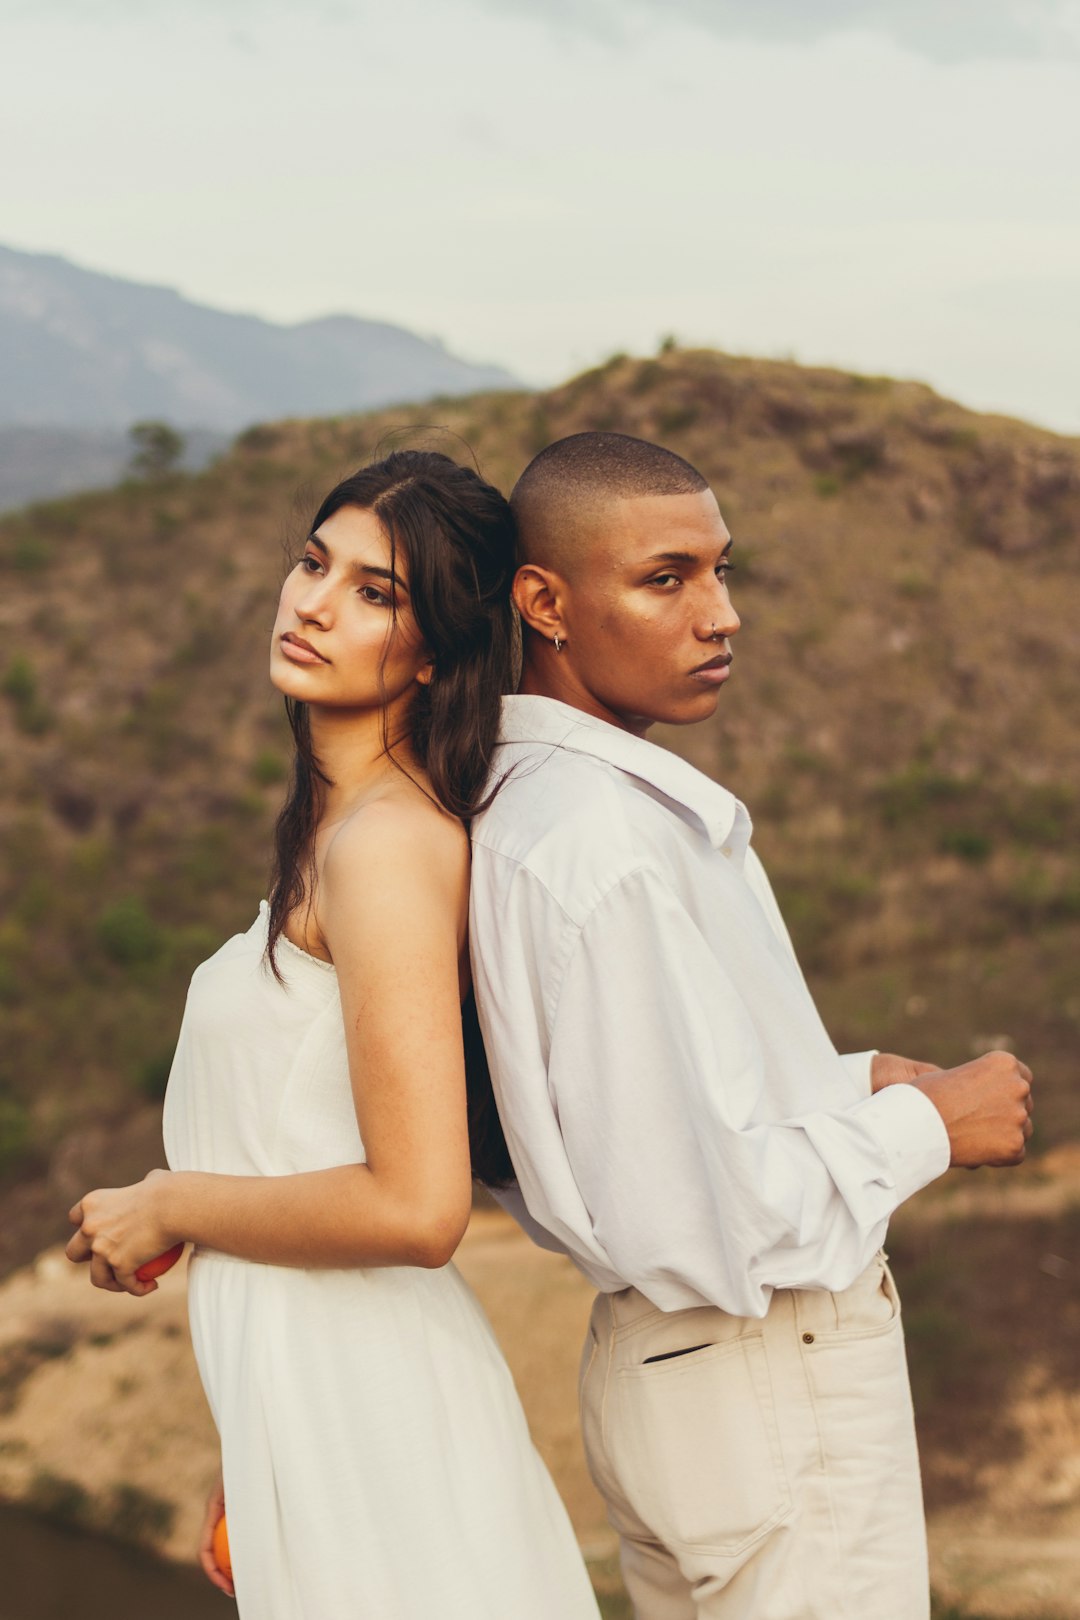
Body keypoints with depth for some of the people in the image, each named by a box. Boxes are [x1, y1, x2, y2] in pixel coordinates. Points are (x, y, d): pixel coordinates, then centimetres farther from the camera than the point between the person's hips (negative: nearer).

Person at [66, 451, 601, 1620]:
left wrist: (166, 1207, -11)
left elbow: (413, 1207, -25)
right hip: (307, 1392, 9)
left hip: (362, 1412, -9)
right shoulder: (337, 826, 11)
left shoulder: (388, 845, -18)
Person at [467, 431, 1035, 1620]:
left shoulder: (526, 803, 6)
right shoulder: (606, 843, -25)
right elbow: (689, 1221, -27)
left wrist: (853, 1083, 3)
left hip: (655, 1370, 9)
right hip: (776, 1388, -9)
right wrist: (923, 1124, -13)